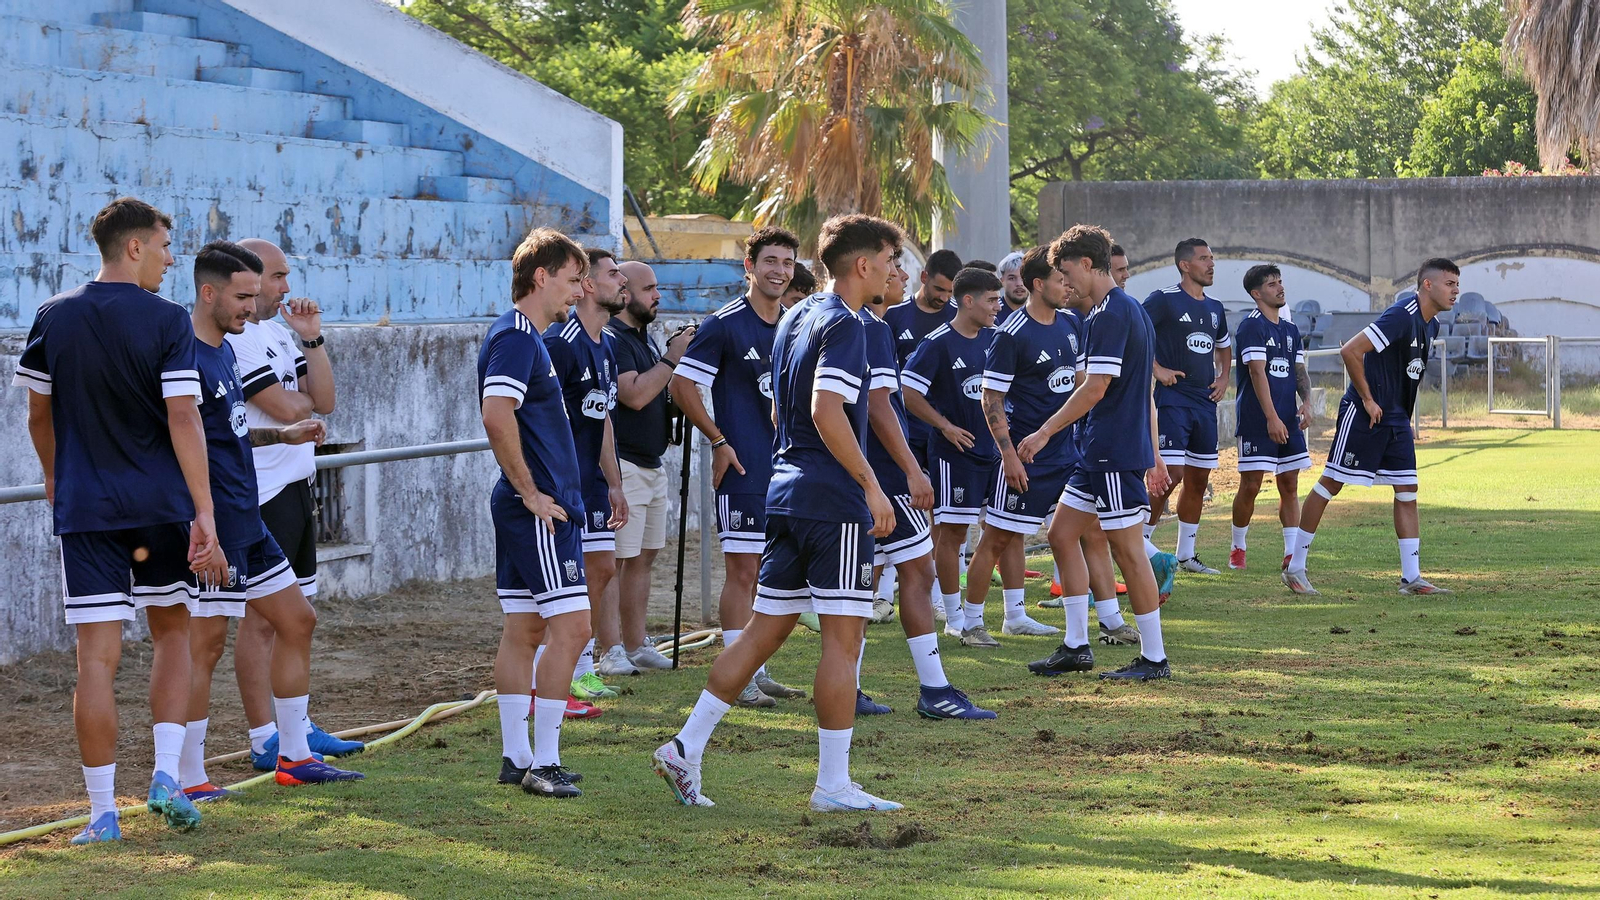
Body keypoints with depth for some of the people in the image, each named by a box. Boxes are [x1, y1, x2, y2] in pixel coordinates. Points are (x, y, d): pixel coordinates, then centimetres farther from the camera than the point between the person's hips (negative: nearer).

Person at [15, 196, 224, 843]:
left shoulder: (53, 318, 4)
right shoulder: (166, 322, -7)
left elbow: (38, 411, 13)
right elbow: (183, 419, -13)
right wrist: (205, 515, -14)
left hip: (84, 507, 2)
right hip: (161, 503, -2)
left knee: (97, 656, 0)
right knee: (172, 632, 18)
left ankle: (103, 813, 0)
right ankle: (166, 776, 6)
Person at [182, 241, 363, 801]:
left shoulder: (224, 351, 14)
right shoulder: (186, 356, -17)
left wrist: (281, 435, 15)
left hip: (247, 523, 10)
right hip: (212, 526, -10)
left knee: (296, 620, 14)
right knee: (205, 643, -6)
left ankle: (294, 756, 23)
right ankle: (189, 780, 1)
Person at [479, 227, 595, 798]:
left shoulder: (525, 337, 18)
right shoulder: (515, 338, -14)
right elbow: (497, 417, -26)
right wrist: (531, 492, -20)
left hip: (532, 508, 11)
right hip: (539, 511, -11)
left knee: (524, 629, 11)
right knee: (570, 626, -10)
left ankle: (516, 758, 15)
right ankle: (543, 762, -9)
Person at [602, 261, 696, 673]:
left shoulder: (645, 337, 16)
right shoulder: (611, 339, -14)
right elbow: (635, 395, -24)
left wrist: (679, 354, 9)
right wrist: (672, 358, -18)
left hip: (652, 465, 10)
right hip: (622, 465, -10)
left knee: (643, 558, 13)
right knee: (615, 560, -9)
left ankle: (636, 646, 19)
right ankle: (609, 652, -8)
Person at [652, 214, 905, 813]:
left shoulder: (794, 319, 17)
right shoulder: (844, 325, -12)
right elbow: (827, 411, -23)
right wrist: (871, 486, -19)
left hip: (787, 492, 9)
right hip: (834, 500, -9)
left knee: (765, 630, 12)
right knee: (843, 636, -4)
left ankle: (686, 748, 9)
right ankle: (833, 785, -2)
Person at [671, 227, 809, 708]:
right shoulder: (724, 324, -9)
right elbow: (682, 385, -10)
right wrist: (719, 440, -10)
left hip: (787, 466, 7)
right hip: (744, 469, -7)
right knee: (742, 570, -6)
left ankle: (759, 671, 19)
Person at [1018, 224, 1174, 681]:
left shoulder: (1110, 314, -16)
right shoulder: (1131, 310, 16)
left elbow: (1095, 388, -21)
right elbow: (1144, 392, 20)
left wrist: (1045, 431, -13)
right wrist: (1153, 455, 22)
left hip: (1115, 454, -10)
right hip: (1098, 454, 10)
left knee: (1128, 551, -4)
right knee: (1061, 535, 13)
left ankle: (1154, 658, 3)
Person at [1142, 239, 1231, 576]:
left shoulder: (1214, 308, 15)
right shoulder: (1164, 300, -8)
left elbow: (1224, 347, 31)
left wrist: (1223, 378, 15)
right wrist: (1157, 369, -15)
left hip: (1205, 402, 7)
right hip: (1173, 399, -7)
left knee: (1199, 478, 8)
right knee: (1172, 472, -16)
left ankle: (1186, 554, 17)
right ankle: (1141, 542, -2)